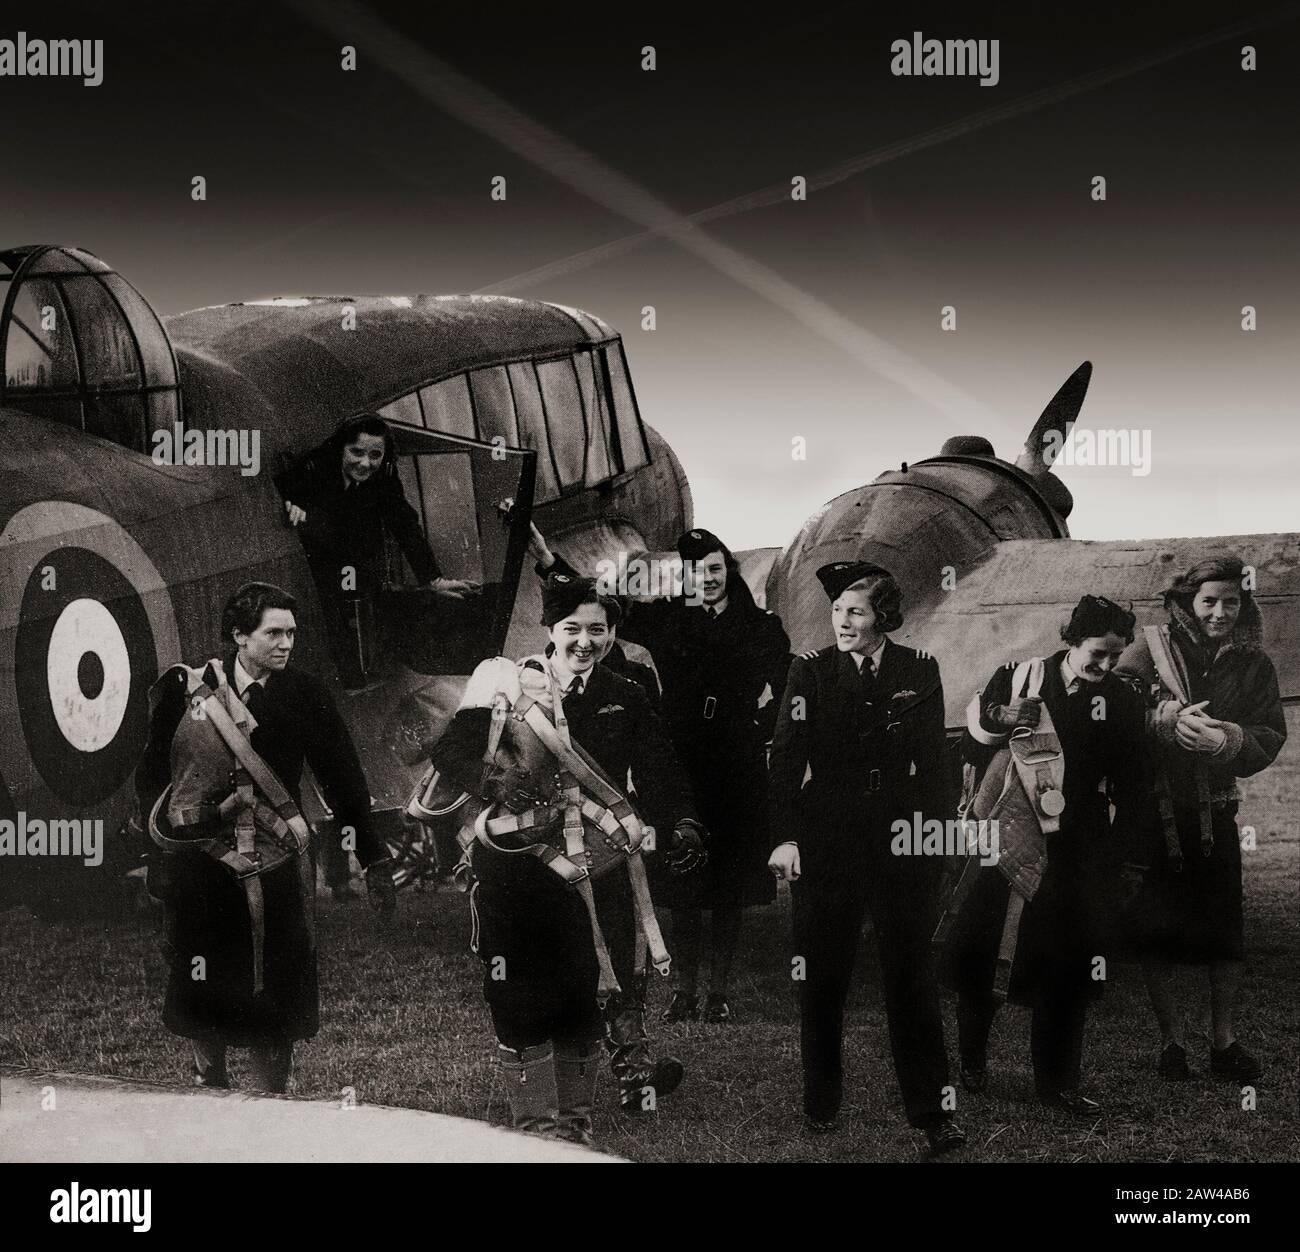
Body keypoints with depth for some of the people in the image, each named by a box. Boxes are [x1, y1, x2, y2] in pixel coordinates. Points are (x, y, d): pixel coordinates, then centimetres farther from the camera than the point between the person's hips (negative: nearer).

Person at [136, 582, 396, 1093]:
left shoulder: (304, 696, 0)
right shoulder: (184, 688, 0)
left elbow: (343, 780, 3)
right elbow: (151, 776, 6)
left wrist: (374, 860, 1)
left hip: (273, 866, -1)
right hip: (197, 865, 1)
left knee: (277, 992, -1)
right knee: (201, 989, 10)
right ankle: (209, 1080, 32)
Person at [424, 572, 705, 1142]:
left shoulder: (626, 700, 10)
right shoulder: (507, 686, -1)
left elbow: (657, 770, 5)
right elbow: (450, 750, -9)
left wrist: (680, 823, -13)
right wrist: (497, 781, -28)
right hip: (519, 868, -3)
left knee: (585, 1004, 9)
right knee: (523, 1006, -1)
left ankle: (577, 1125, 23)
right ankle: (539, 1127, 10)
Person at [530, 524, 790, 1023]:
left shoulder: (761, 627, 4)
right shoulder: (665, 620, 4)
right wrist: (546, 557, -11)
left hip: (738, 775, 0)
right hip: (681, 769, 0)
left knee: (730, 886, 3)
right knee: (683, 885, 3)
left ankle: (720, 990, 10)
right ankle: (684, 989, 10)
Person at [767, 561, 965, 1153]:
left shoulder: (919, 672, 3)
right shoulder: (810, 670, 0)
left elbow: (933, 759, 7)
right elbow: (787, 754, -5)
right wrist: (784, 837, -14)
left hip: (901, 838, 0)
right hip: (826, 841, 0)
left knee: (911, 975, 1)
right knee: (821, 976, 7)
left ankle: (933, 1109, 6)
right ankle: (821, 1103, 20)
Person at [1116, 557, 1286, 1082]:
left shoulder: (1253, 664, 5)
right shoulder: (1153, 646, -2)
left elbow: (1271, 736, -1)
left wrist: (1231, 740, -21)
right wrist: (1169, 720, -27)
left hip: (1214, 812, 2)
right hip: (1152, 811, -2)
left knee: (1225, 930, 1)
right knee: (1155, 928, 1)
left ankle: (1224, 1041, 14)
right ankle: (1171, 1040, 14)